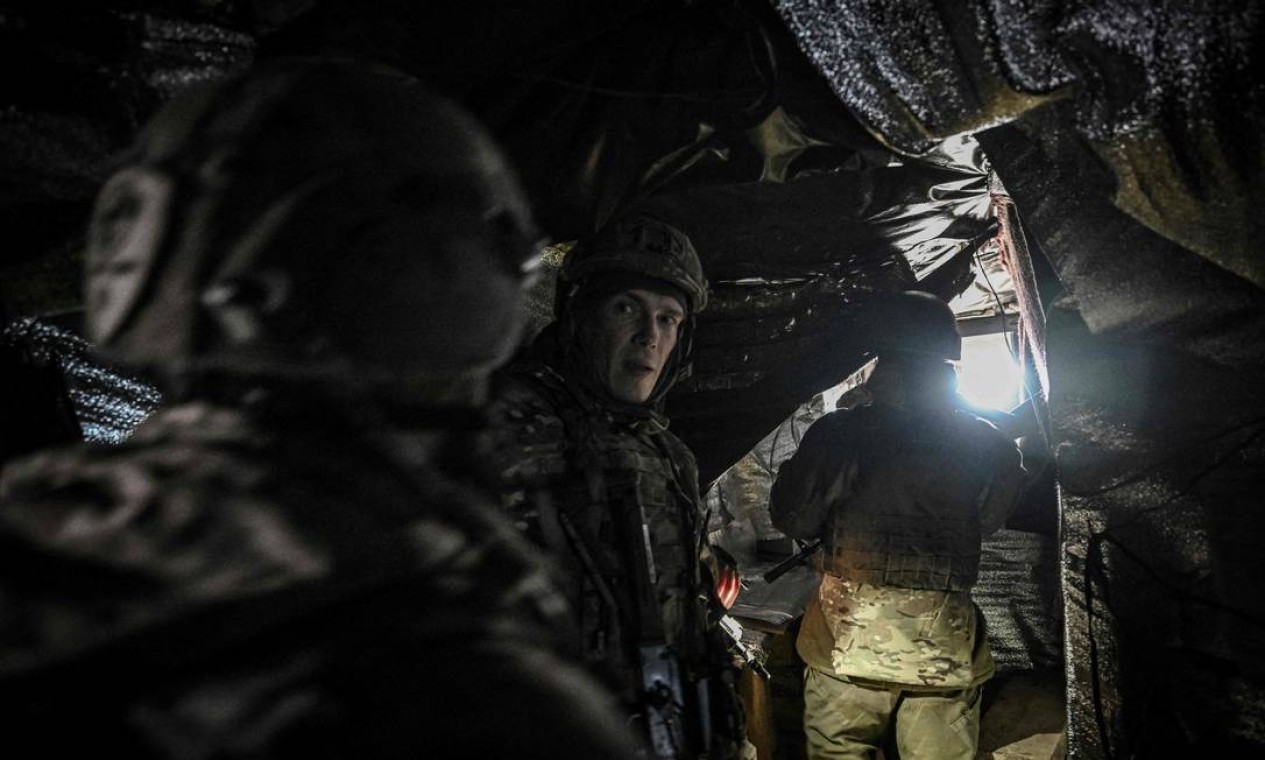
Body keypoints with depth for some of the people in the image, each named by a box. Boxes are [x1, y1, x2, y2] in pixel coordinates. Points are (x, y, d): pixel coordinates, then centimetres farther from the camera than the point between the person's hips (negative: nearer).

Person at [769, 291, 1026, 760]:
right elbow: (988, 523, 10)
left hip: (849, 639, -2)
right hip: (945, 649, 3)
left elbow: (792, 520, -4)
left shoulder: (838, 435, -12)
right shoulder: (989, 447, -3)